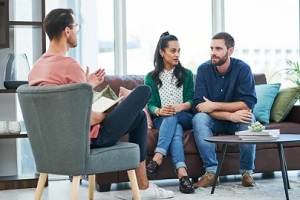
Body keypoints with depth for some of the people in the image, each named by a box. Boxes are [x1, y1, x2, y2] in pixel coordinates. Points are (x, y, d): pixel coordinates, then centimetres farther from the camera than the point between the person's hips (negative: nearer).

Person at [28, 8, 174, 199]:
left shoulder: (37, 66, 5)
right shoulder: (70, 64, -23)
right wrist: (106, 114, -4)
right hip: (87, 137, -9)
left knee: (138, 115, 27)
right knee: (143, 91, 6)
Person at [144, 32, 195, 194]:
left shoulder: (187, 74, 11)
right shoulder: (151, 78, 9)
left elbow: (191, 101, 0)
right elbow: (150, 105, -1)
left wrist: (180, 107, -25)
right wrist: (159, 111, -27)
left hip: (185, 118, 1)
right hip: (161, 120, -1)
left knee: (172, 117, -35)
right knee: (175, 129, -37)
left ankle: (157, 159, -51)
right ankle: (182, 174, -55)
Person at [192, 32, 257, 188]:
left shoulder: (243, 69, -14)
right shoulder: (204, 69, -10)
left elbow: (248, 104, -23)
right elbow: (199, 104, -18)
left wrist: (215, 105, -26)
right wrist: (230, 115, -31)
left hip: (237, 121, -1)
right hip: (214, 121, 1)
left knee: (248, 120, -34)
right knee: (198, 118, -30)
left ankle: (247, 172, -15)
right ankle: (211, 171, -26)